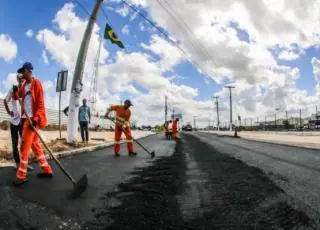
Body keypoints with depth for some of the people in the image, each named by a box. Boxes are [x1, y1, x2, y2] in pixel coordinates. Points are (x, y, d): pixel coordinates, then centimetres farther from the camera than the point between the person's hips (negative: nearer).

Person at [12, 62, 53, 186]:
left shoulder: (36, 83, -9)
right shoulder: (24, 84, 16)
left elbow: (40, 103, -14)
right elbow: (17, 96, 14)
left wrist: (35, 119, -21)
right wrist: (15, 91, -8)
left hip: (33, 119, -9)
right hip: (27, 118, 9)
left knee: (24, 146, -6)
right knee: (35, 144, 11)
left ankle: (21, 176, 4)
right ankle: (47, 170, 18)